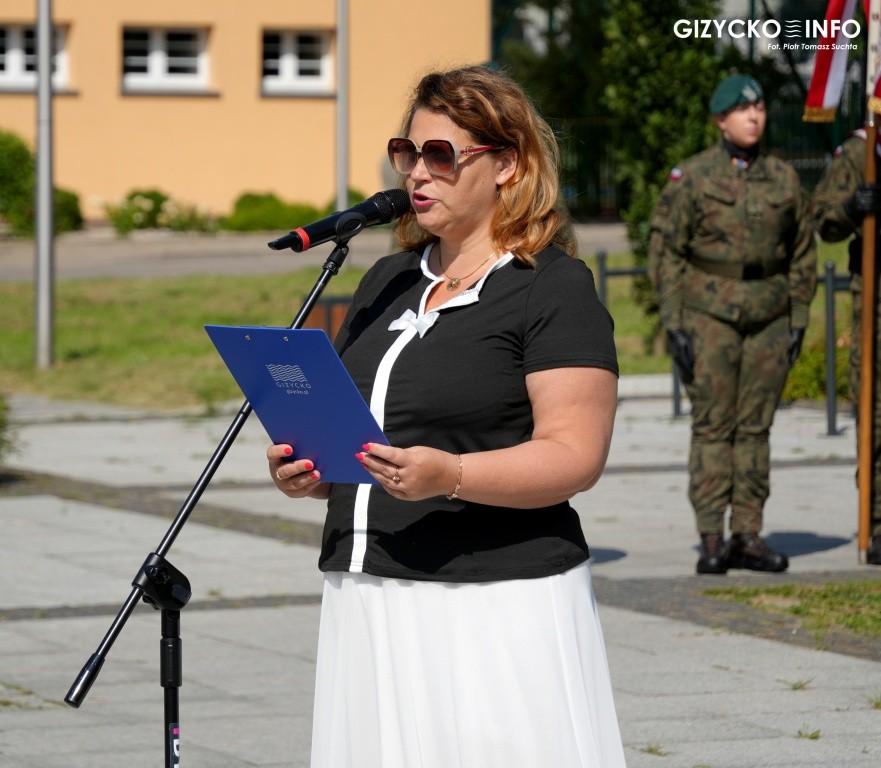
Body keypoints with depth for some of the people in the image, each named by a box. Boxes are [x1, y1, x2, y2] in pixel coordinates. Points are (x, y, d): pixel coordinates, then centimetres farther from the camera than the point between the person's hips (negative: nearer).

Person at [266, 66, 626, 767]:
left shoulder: (554, 289, -4)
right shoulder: (388, 282, 18)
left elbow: (575, 456, -13)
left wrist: (449, 476, -27)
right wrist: (309, 469, 2)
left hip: (497, 605, -6)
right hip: (369, 601, 7)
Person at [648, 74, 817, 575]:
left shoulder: (784, 178, 7)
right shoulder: (692, 177, -2)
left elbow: (803, 255, 13)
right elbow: (666, 251, -2)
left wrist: (799, 319, 6)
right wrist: (674, 322, -7)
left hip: (769, 316, 3)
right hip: (710, 313, -3)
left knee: (756, 428, 3)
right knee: (712, 426, -5)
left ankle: (748, 535, 7)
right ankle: (711, 540, -4)